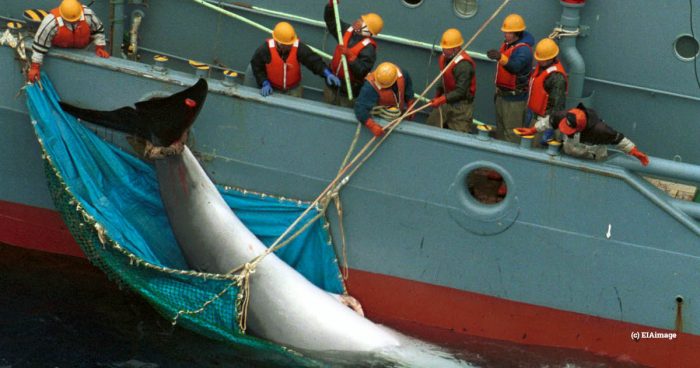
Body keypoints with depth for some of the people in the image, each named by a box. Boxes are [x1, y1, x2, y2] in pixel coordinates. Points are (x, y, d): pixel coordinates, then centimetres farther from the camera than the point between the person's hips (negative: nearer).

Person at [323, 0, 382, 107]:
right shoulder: (348, 31, -6)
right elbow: (330, 20, 5)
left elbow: (361, 71, -35)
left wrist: (350, 56, -41)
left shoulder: (368, 48, -27)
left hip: (350, 89, -7)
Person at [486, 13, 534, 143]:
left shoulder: (523, 49, -22)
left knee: (511, 132, -6)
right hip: (502, 94, 10)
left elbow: (515, 66, -41)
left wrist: (500, 57, -59)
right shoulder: (507, 44, 8)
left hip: (515, 97, -10)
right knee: (500, 128, 20)